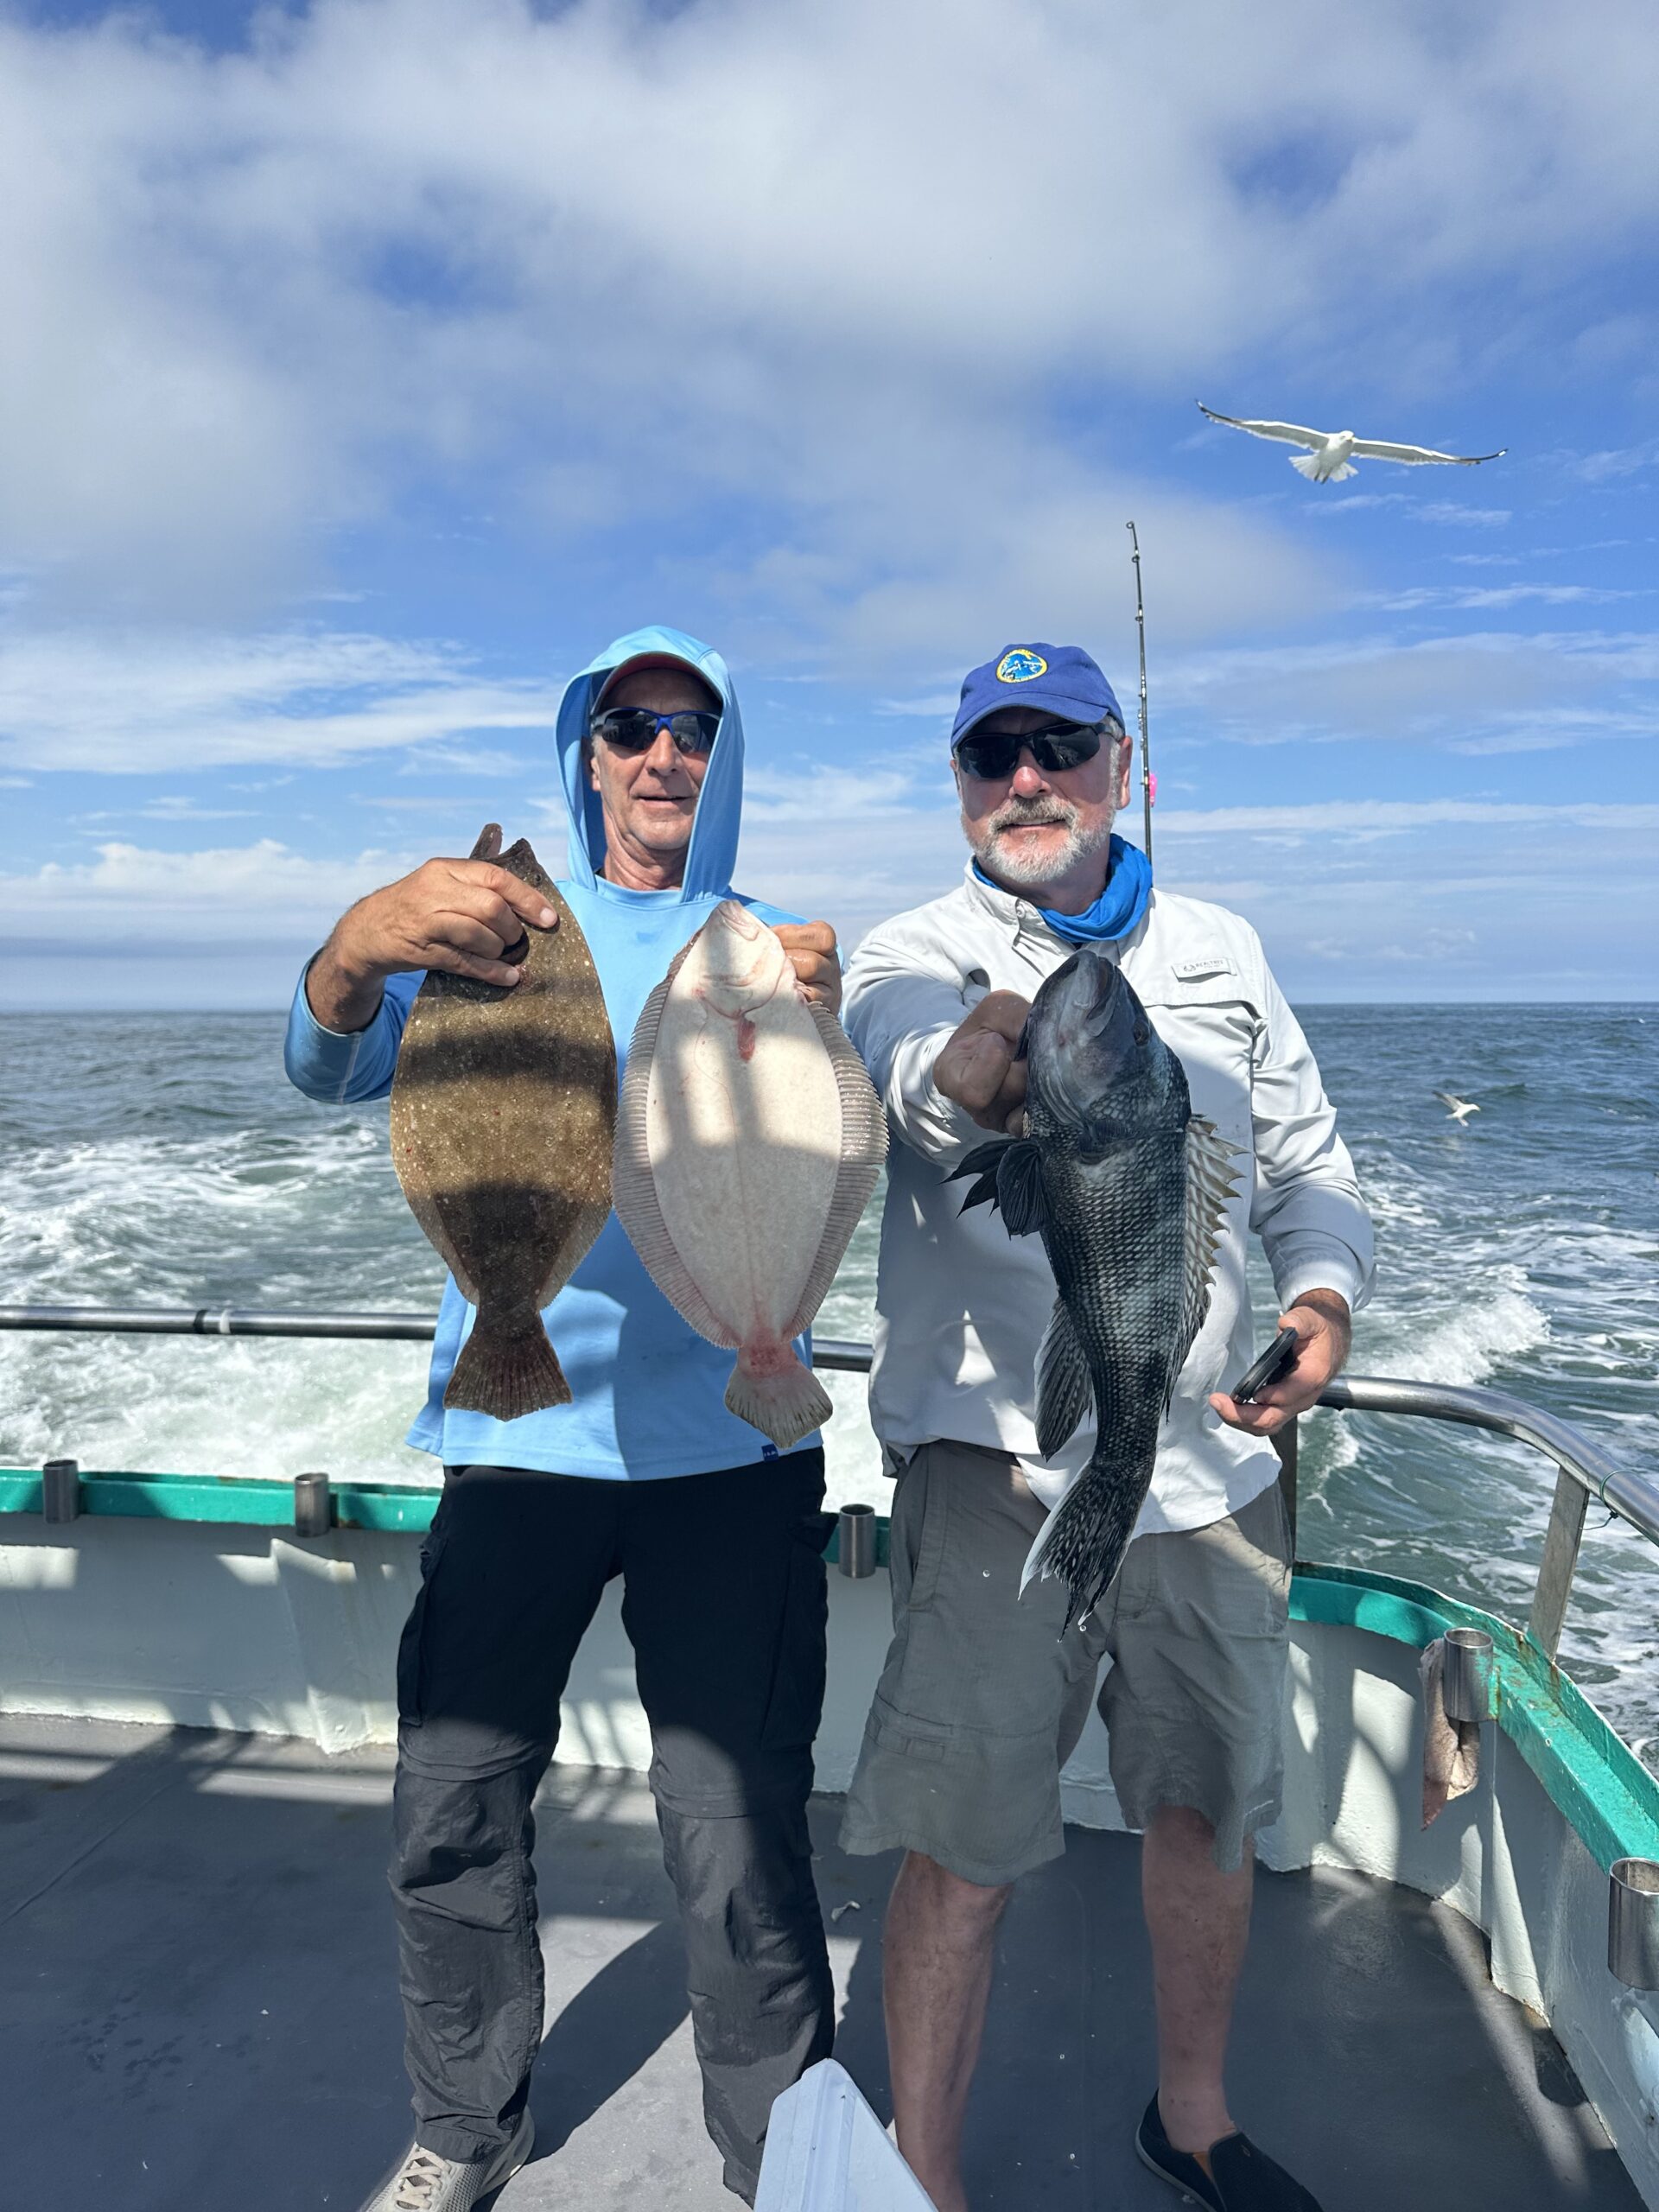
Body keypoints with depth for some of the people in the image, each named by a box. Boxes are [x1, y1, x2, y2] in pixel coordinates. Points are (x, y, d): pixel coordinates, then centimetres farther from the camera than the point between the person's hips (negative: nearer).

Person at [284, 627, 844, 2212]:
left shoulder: (768, 944, 7)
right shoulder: (491, 924, 9)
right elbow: (334, 1069, -8)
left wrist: (814, 1031, -34)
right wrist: (358, 949, -31)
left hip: (724, 1438, -1)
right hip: (515, 1428, 2)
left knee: (738, 1834, -1)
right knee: (450, 1811, 10)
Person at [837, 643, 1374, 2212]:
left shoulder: (1220, 952, 10)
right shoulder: (910, 958, -2)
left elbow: (1306, 1165, 15)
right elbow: (913, 1071, -26)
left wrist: (1326, 1296, -5)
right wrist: (971, 1068, -50)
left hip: (1208, 1459, 4)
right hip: (997, 1458, -4)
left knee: (1211, 1810, 18)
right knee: (963, 1846, -1)